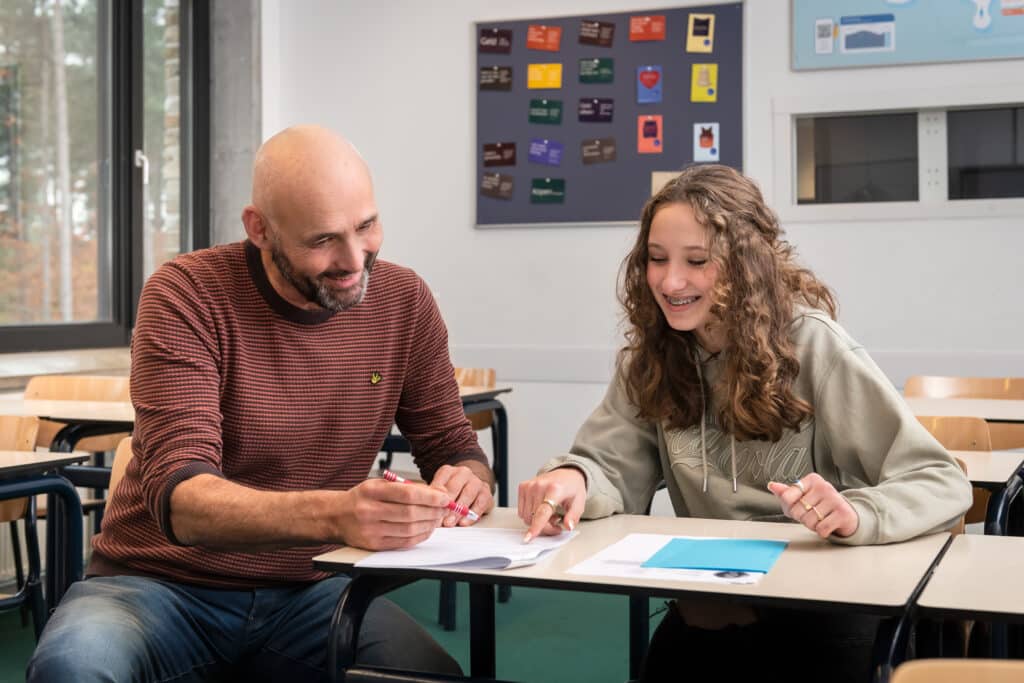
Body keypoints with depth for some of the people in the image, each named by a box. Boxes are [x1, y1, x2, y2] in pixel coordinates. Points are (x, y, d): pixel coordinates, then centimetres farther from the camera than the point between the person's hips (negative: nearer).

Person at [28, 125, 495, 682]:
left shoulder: (404, 301, -2)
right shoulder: (186, 297, -15)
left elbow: (456, 449, 6)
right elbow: (179, 498, -25)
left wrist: (467, 481, -21)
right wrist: (336, 514, -44)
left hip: (308, 592, 2)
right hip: (161, 586, -2)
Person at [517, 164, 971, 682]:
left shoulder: (809, 345, -12)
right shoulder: (649, 357, 2)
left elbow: (940, 482, -14)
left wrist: (854, 515, -34)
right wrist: (572, 479, -26)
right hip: (707, 609, 3)